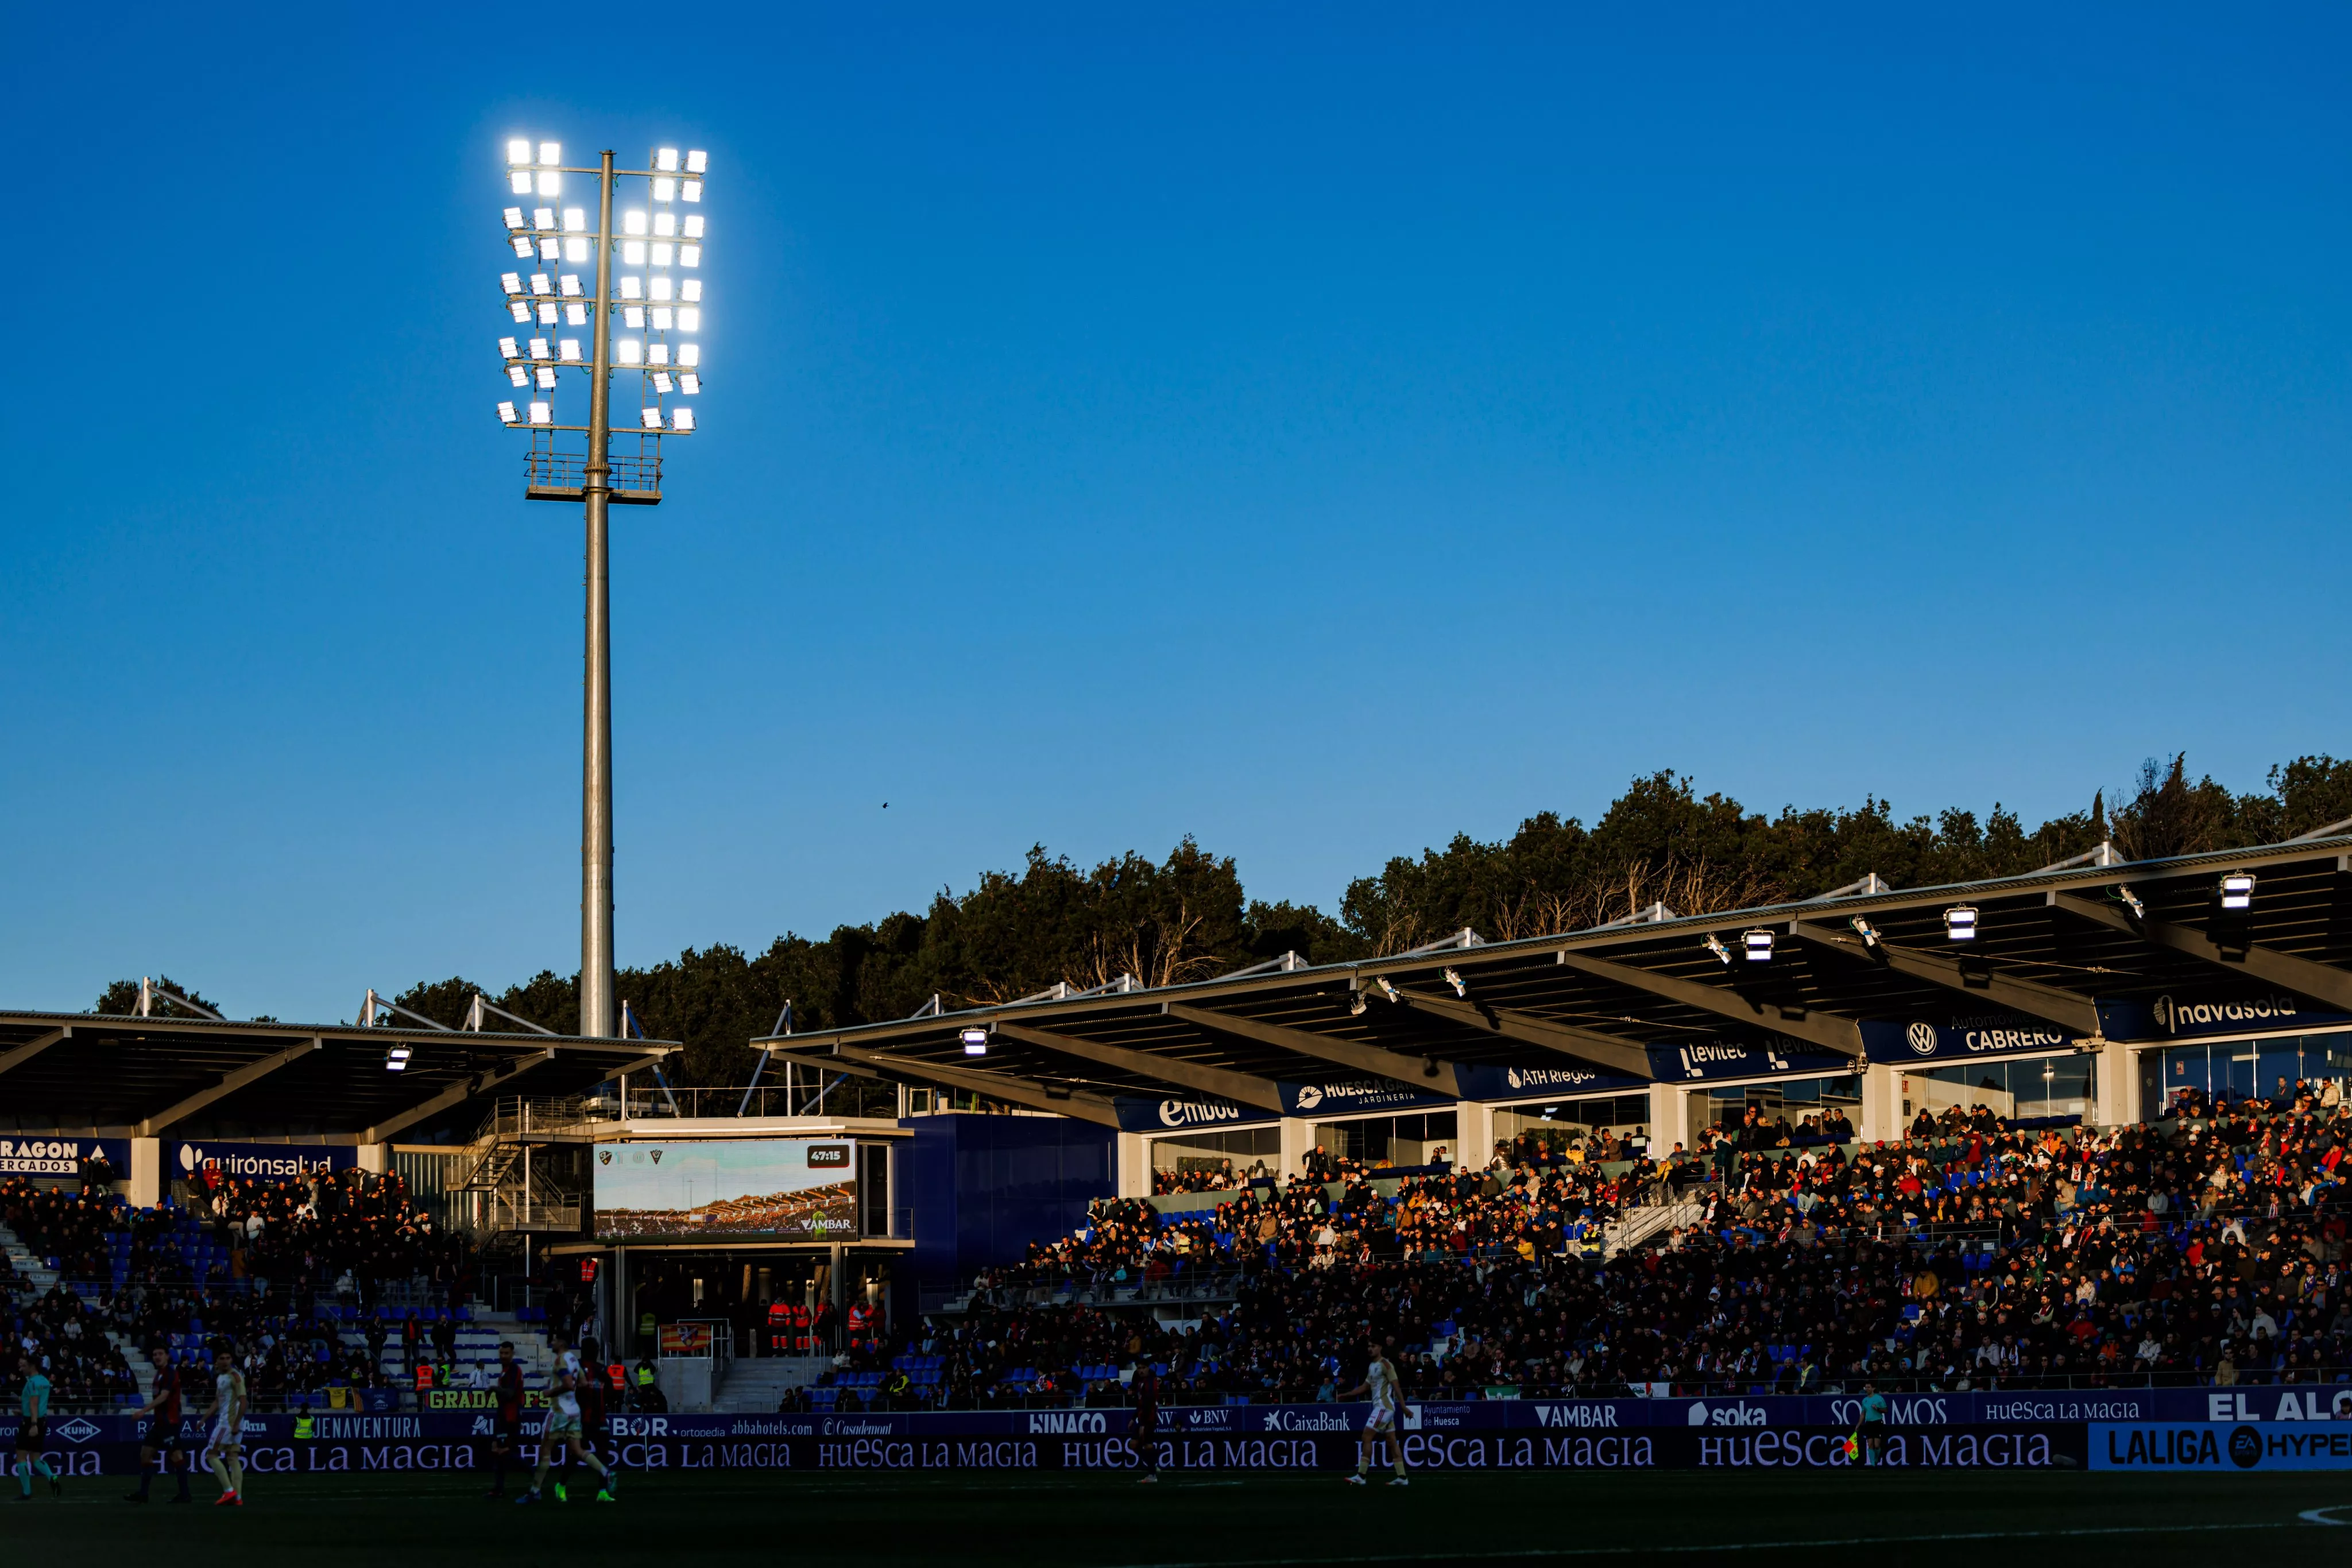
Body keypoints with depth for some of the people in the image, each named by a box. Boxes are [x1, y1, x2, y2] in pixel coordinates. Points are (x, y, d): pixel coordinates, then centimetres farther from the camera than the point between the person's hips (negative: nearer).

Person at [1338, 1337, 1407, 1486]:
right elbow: (1365, 1387, 24)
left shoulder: (1385, 1364, -11)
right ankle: (1402, 1477, 8)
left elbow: (1396, 1386, -16)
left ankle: (1361, 1476, -13)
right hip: (1380, 1407, 9)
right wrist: (1346, 1395, 18)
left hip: (1384, 1406, -9)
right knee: (1392, 1441, 7)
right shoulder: (1371, 1366, 16)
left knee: (1366, 1438, -11)